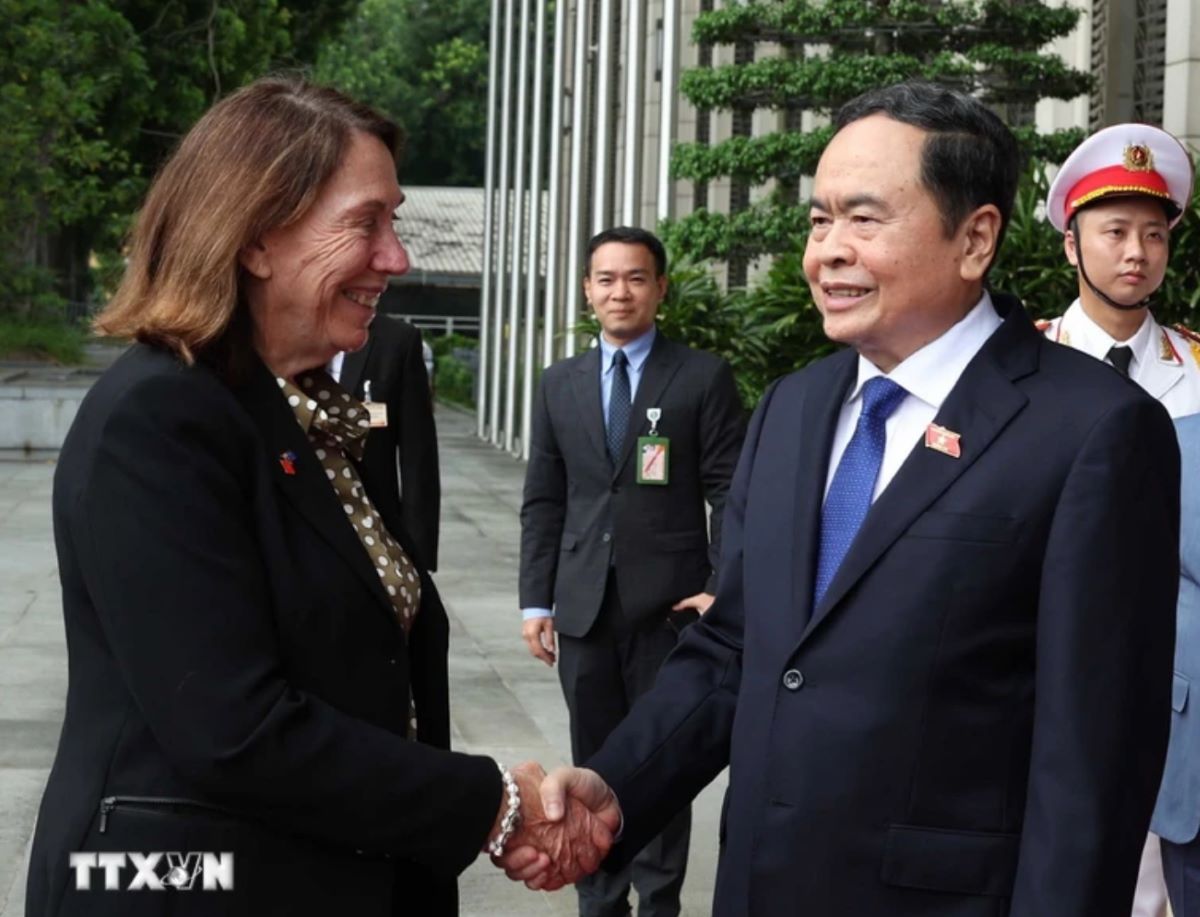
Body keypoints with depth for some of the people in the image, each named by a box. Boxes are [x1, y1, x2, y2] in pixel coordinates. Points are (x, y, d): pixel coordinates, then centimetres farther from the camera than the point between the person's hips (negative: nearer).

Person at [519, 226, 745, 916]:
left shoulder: (704, 377, 0)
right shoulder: (561, 384, 11)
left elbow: (730, 493, -3)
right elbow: (544, 502, 11)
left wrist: (724, 590, -12)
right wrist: (536, 600, 5)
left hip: (670, 602, -3)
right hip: (584, 604, 3)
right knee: (594, 766, 9)